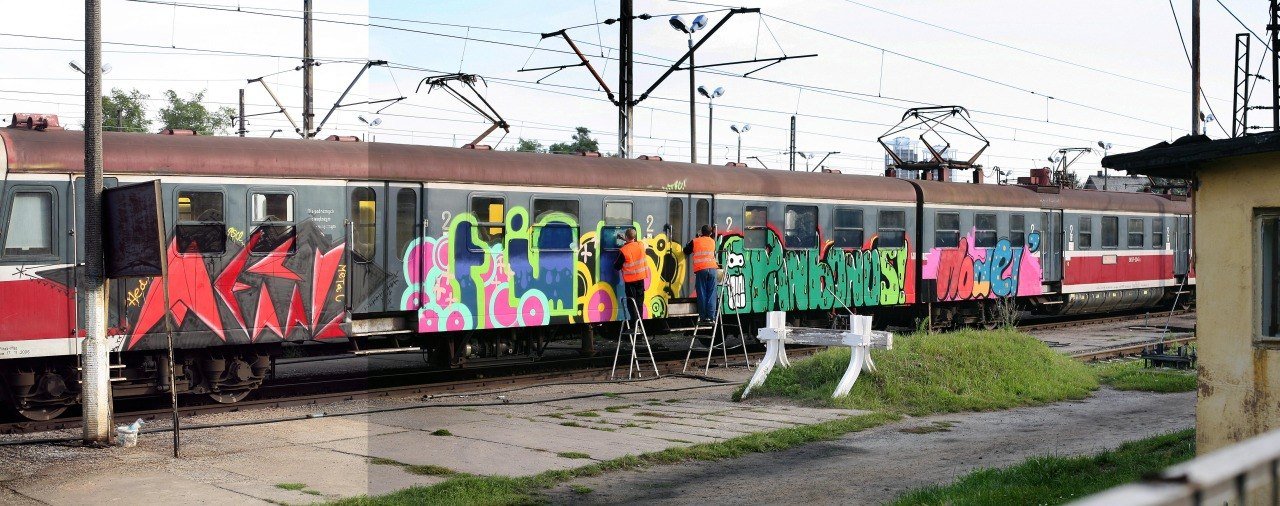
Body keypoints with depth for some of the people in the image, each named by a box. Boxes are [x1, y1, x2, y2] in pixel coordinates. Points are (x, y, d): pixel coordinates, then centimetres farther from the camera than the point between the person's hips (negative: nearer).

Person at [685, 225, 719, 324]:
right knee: (711, 295, 2)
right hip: (712, 269, 2)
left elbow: (686, 250, 18)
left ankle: (703, 317, -2)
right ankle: (711, 317, -3)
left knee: (702, 294, 1)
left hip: (700, 270, -2)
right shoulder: (712, 241, 14)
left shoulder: (695, 242, 6)